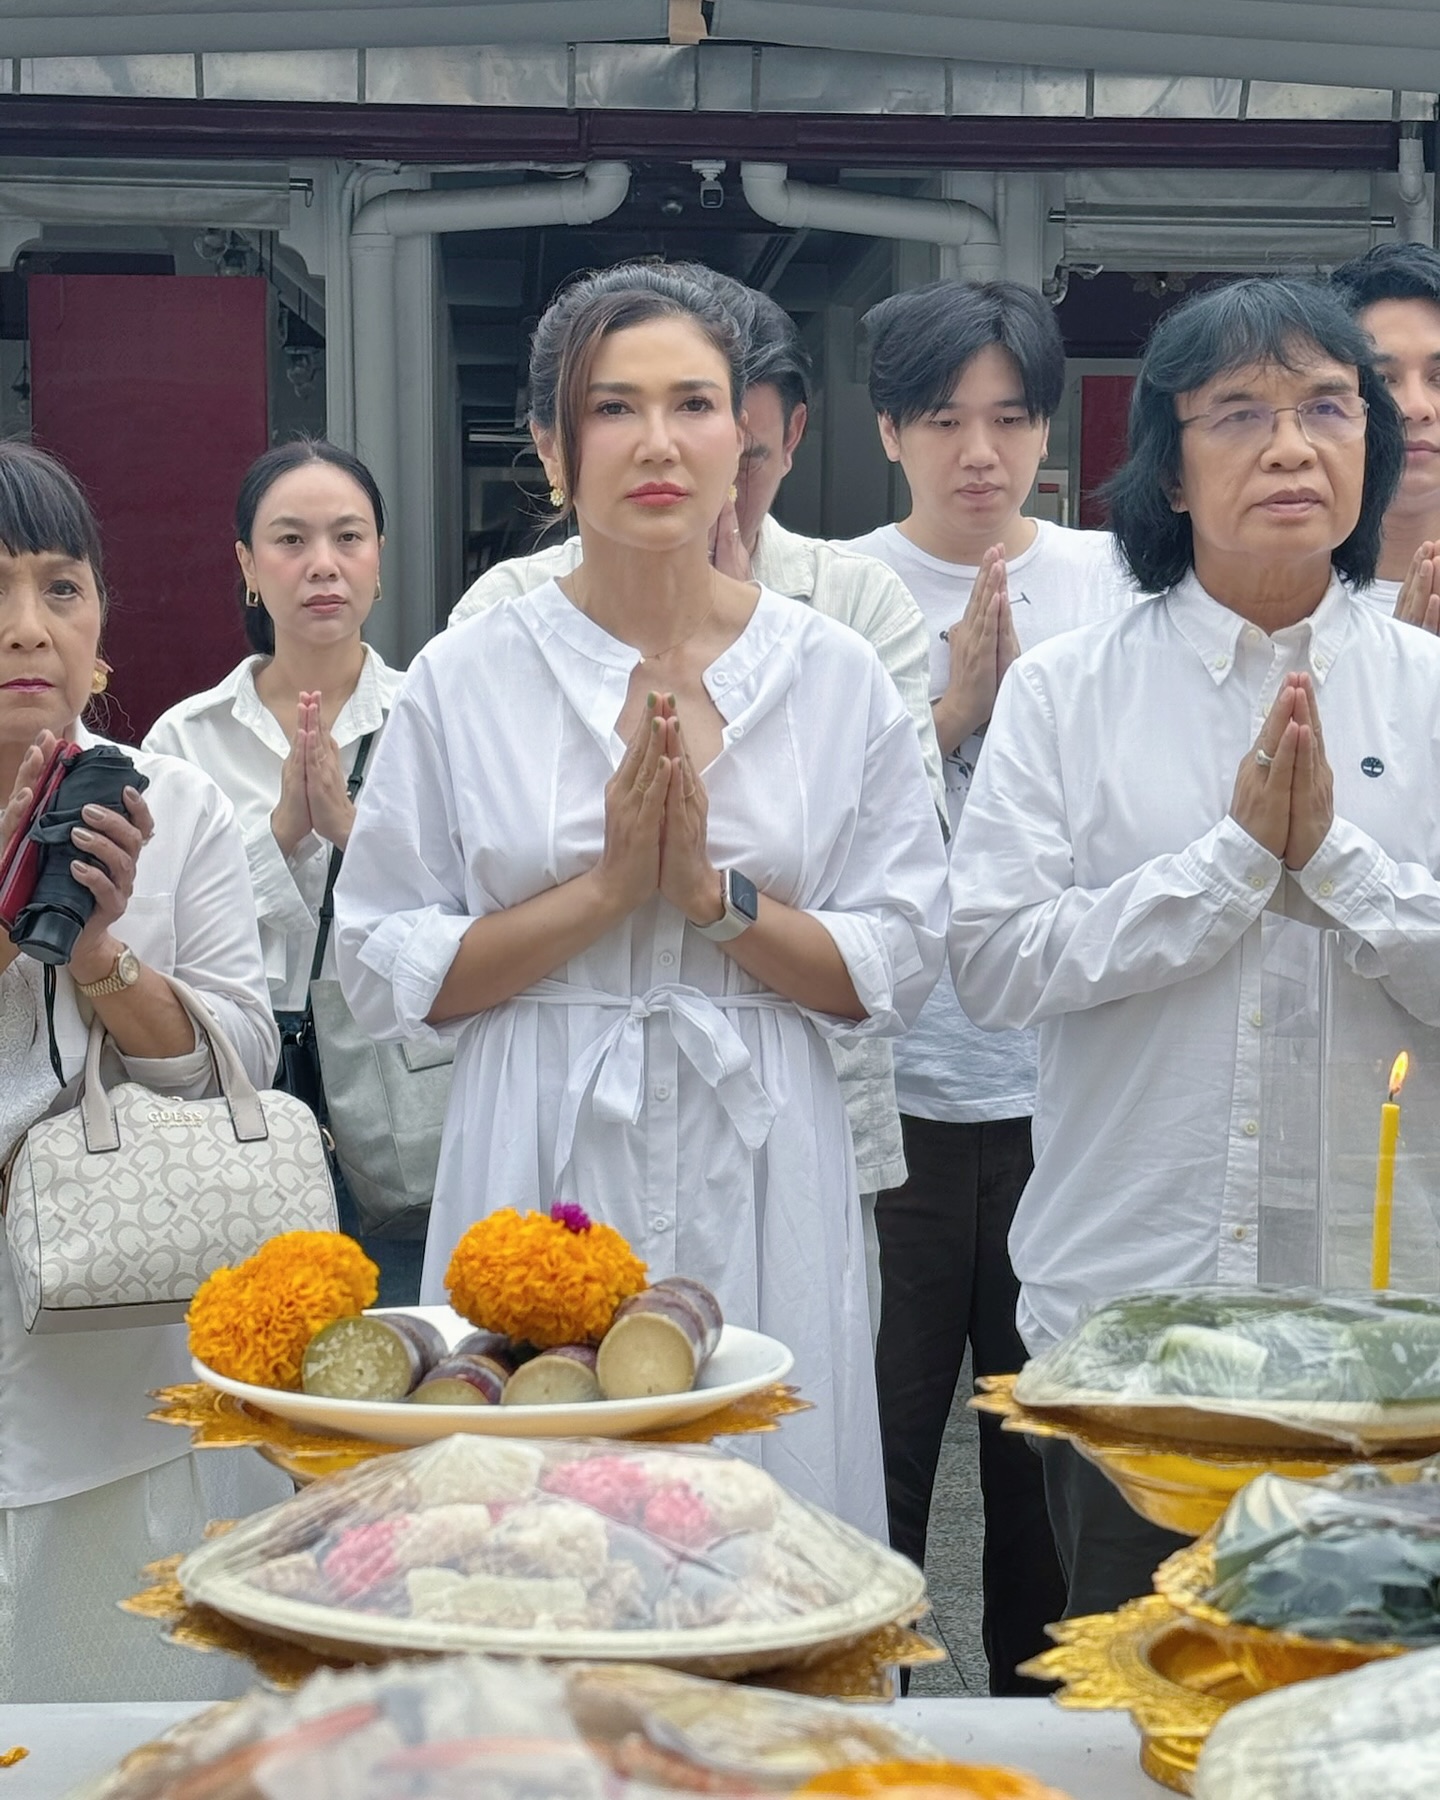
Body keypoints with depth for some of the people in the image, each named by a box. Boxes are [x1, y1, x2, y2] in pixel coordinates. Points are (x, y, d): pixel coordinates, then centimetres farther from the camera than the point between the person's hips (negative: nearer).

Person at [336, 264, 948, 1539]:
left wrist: (716, 891, -12)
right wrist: (603, 888, -11)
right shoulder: (467, 679, 2)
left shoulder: (836, 677, 4)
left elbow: (899, 968, 3)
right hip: (541, 1185, 0)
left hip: (760, 1194, 1)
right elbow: (386, 976, 0)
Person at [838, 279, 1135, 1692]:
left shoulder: (1110, 581, 7)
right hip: (890, 1082, -2)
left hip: (1068, 1083, 2)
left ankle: (1043, 1695, 28)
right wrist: (954, 708, -14)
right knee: (874, 1431, 3)